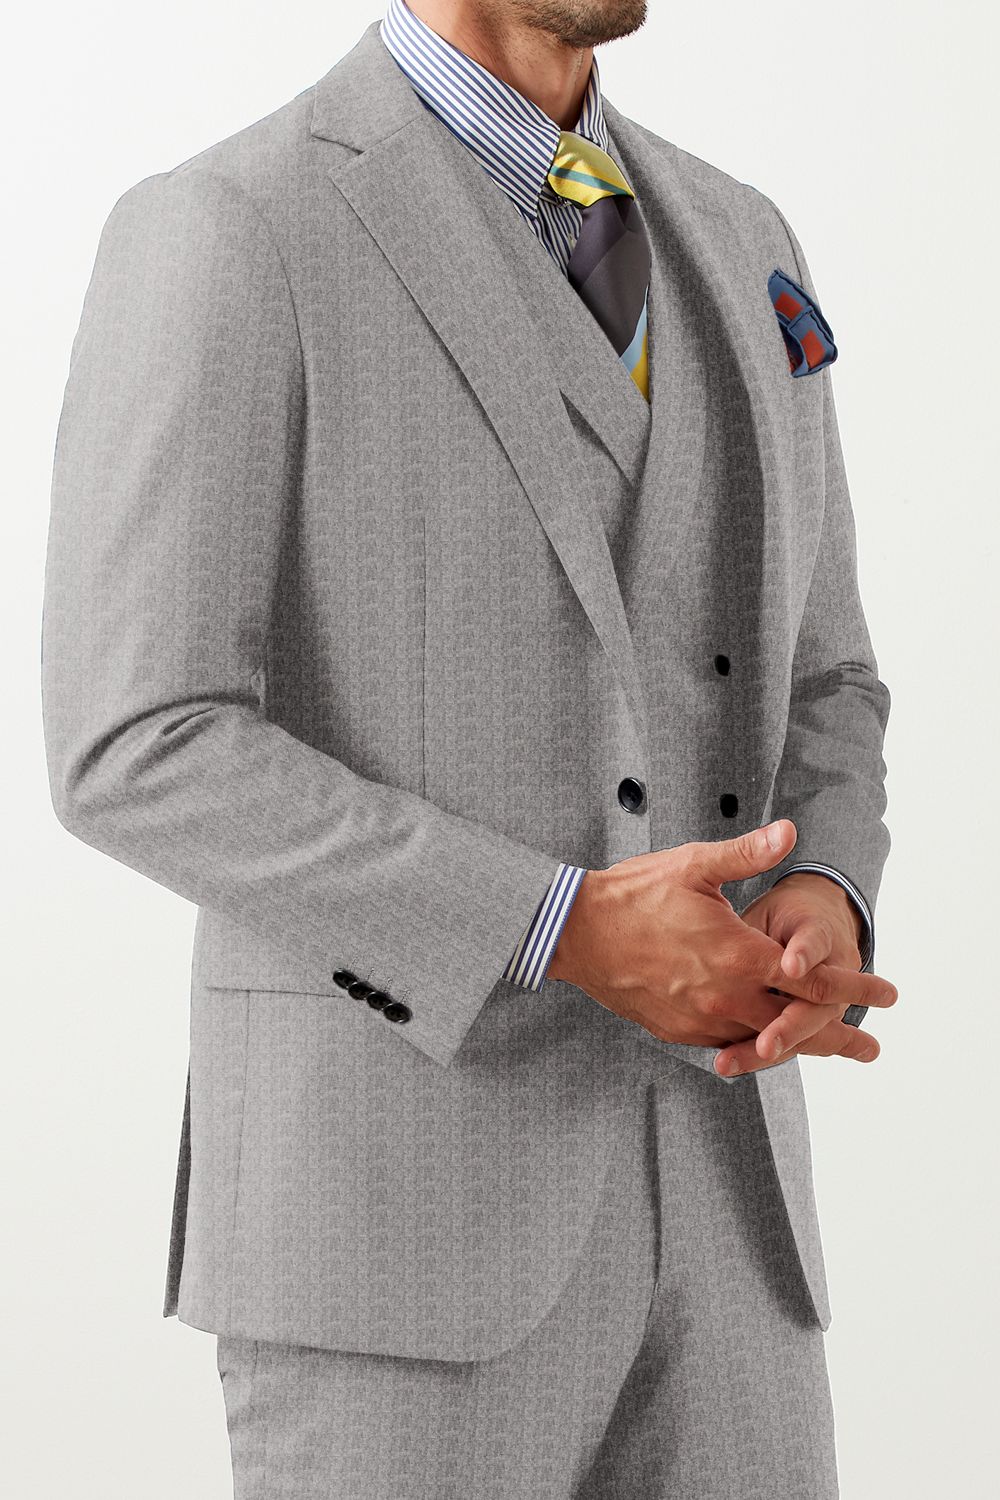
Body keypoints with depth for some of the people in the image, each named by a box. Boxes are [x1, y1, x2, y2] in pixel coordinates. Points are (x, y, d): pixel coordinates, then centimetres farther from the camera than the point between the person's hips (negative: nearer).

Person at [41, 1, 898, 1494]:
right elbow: (140, 756, -15)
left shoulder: (728, 244, 14)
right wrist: (568, 931, -22)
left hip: (703, 1201, 7)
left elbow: (807, 698, 17)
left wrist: (820, 918, -7)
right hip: (398, 1194, -6)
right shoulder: (225, 239, -9)